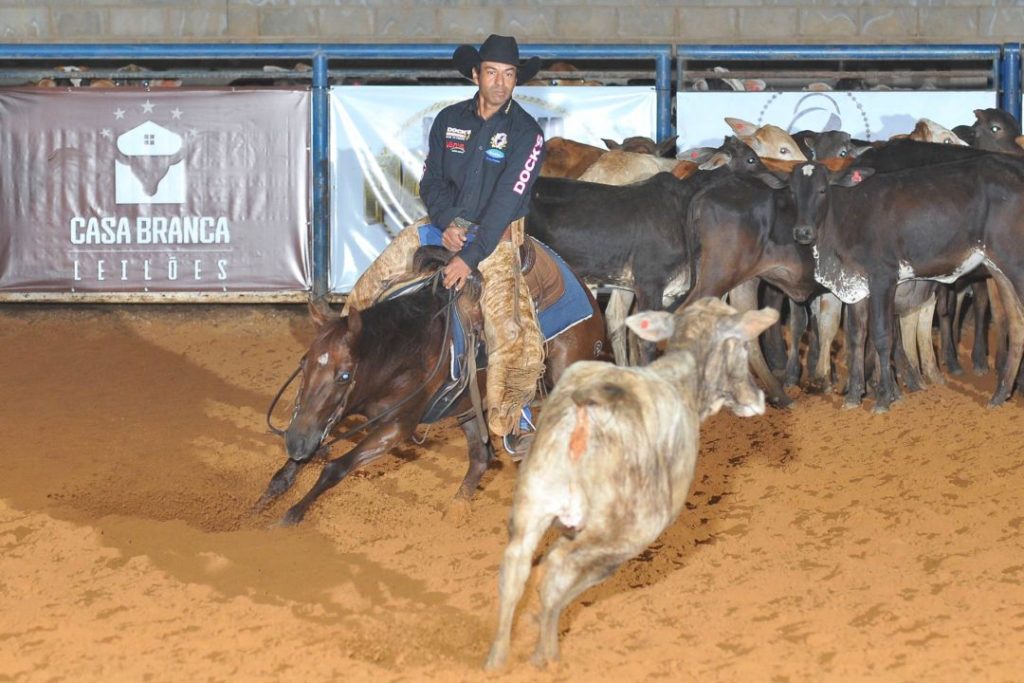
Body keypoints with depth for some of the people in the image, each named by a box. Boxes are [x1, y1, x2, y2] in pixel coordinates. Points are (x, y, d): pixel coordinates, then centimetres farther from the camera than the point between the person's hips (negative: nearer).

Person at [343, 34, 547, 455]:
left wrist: (470, 257, -22)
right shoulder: (450, 120, 3)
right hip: (446, 223, 5)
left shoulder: (526, 133, -10)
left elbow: (505, 201, -16)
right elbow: (432, 180, 6)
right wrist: (446, 222, -15)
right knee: (375, 278, -5)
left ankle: (510, 419, -10)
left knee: (507, 324, -22)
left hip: (496, 234, -5)